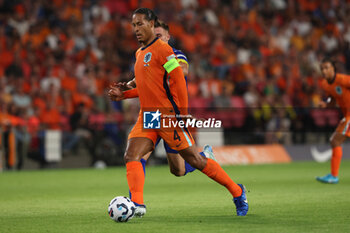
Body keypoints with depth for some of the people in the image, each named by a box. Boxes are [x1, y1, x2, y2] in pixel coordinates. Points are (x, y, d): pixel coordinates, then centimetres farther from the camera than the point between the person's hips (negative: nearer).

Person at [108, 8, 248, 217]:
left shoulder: (162, 49, -10)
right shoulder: (139, 53, 17)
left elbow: (178, 80, -13)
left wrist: (182, 113, -17)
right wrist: (123, 95, 15)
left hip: (168, 115, -8)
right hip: (147, 116, 8)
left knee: (196, 161, -2)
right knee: (131, 156, -13)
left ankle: (237, 192, 12)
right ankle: (137, 205, -19)